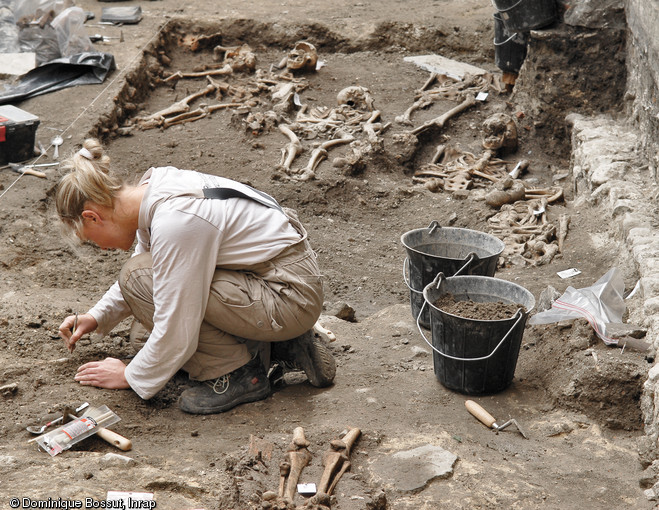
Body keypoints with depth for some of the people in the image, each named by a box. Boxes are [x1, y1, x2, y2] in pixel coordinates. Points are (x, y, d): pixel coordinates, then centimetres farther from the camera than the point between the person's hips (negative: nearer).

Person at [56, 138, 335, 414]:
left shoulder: (174, 222, -27)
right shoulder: (153, 188, 1)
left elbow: (176, 335, -22)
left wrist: (132, 376, -5)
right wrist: (97, 317, 17)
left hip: (290, 296, -10)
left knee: (140, 277, -17)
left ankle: (236, 373, -5)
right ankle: (281, 347, 14)